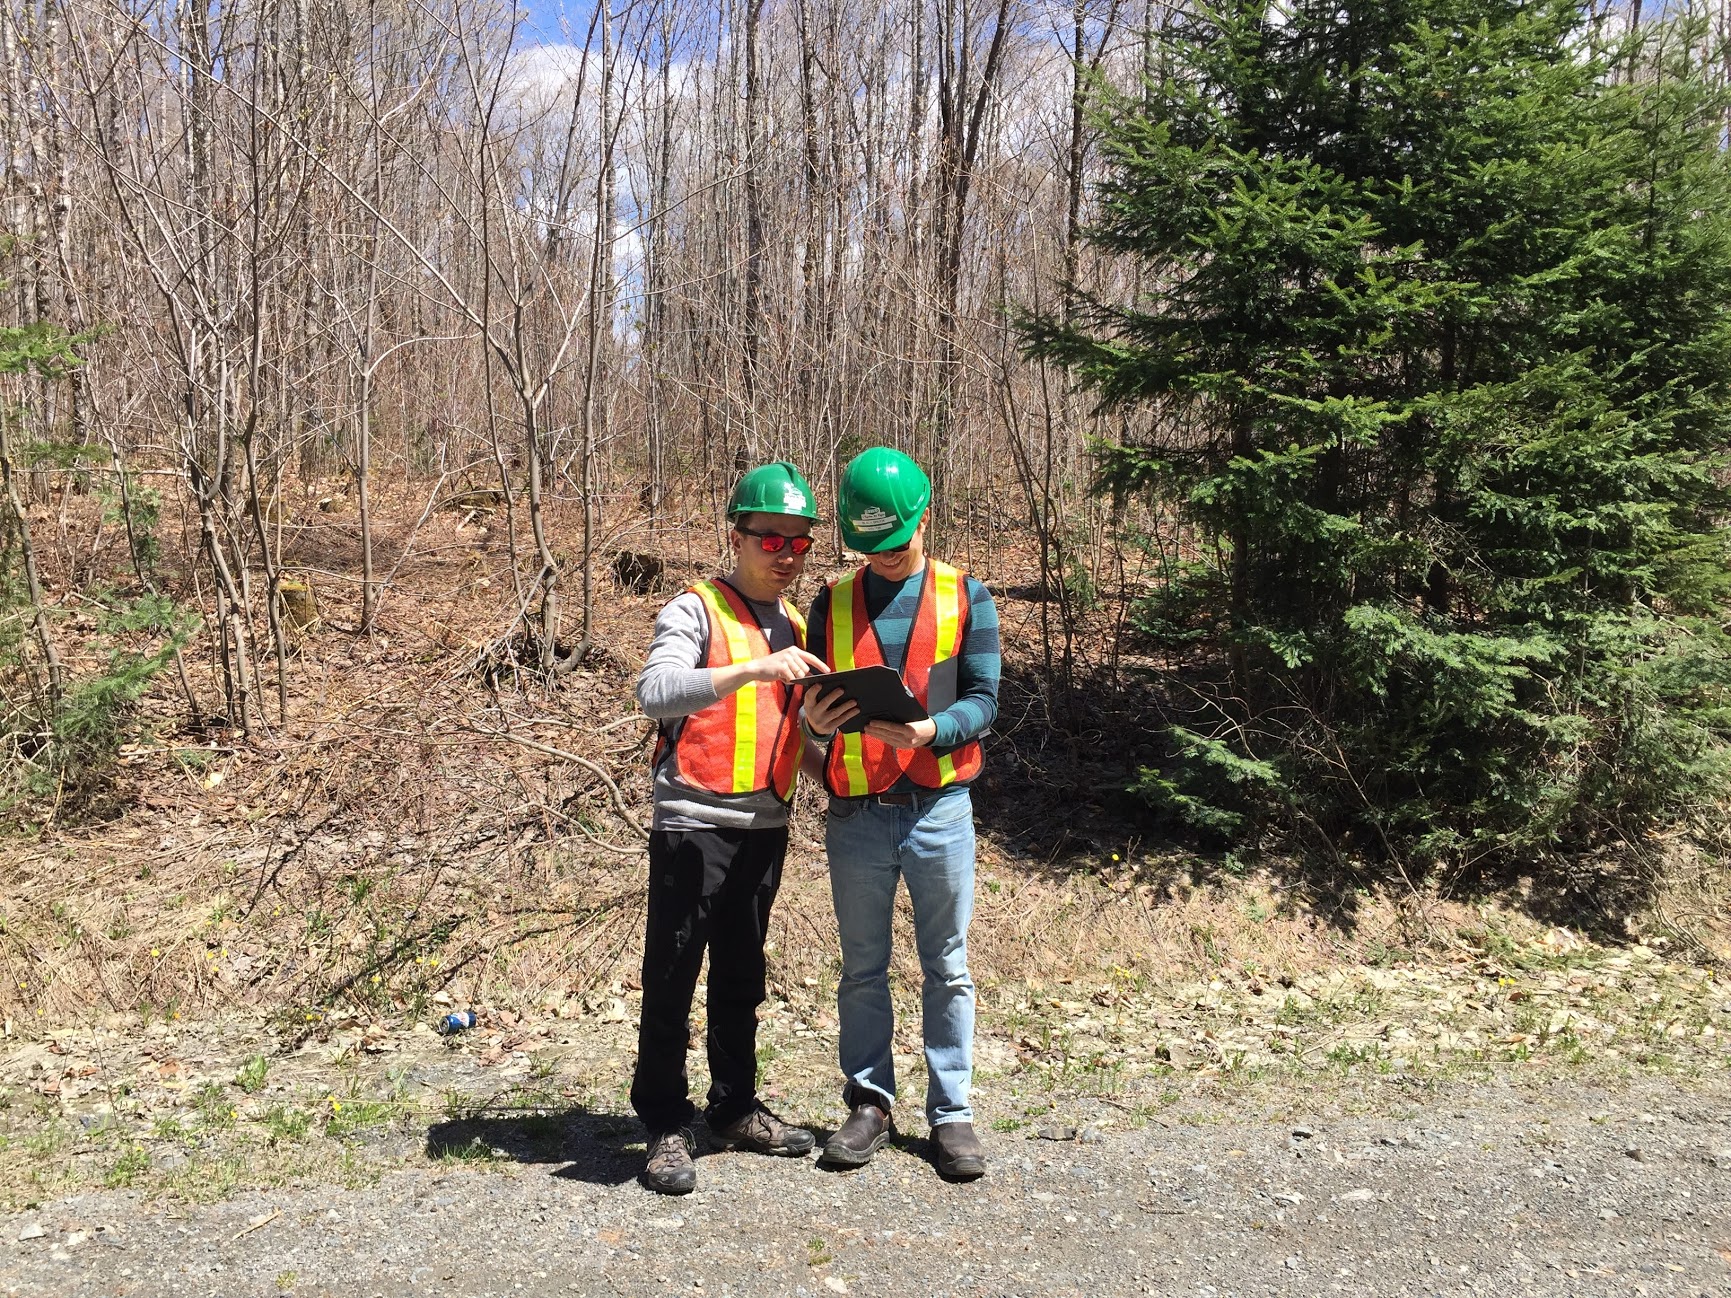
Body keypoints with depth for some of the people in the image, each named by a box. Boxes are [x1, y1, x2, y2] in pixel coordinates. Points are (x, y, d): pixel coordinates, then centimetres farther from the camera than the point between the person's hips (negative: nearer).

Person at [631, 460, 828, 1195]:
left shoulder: (797, 629, 14)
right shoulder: (695, 612, -7)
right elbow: (655, 692, -25)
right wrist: (753, 669, -34)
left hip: (765, 828, 7)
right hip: (693, 826, -6)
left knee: (741, 979, 16)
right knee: (672, 980, 1)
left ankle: (735, 1108, 29)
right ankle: (665, 1127, 12)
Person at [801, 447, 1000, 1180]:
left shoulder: (965, 598, 1)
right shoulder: (833, 603, 7)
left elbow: (984, 700, -4)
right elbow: (813, 699, 7)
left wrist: (930, 730, -23)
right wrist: (815, 721, -17)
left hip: (939, 810, -1)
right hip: (856, 816, 2)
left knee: (947, 967, 7)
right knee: (863, 967, 11)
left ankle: (952, 1112, 18)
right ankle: (869, 1103, 23)